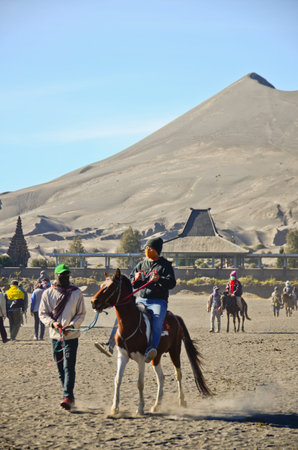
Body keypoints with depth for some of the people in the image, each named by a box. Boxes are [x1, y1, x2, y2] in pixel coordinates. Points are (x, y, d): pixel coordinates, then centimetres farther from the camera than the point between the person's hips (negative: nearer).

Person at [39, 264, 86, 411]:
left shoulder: (76, 293, -1)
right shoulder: (48, 293, 2)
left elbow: (81, 314, 0)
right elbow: (42, 313, 3)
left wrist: (71, 325, -16)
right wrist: (53, 323, -16)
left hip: (71, 335, -3)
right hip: (55, 335, 3)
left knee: (69, 366, -12)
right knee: (60, 368, 10)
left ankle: (68, 397, -18)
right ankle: (68, 397, 22)